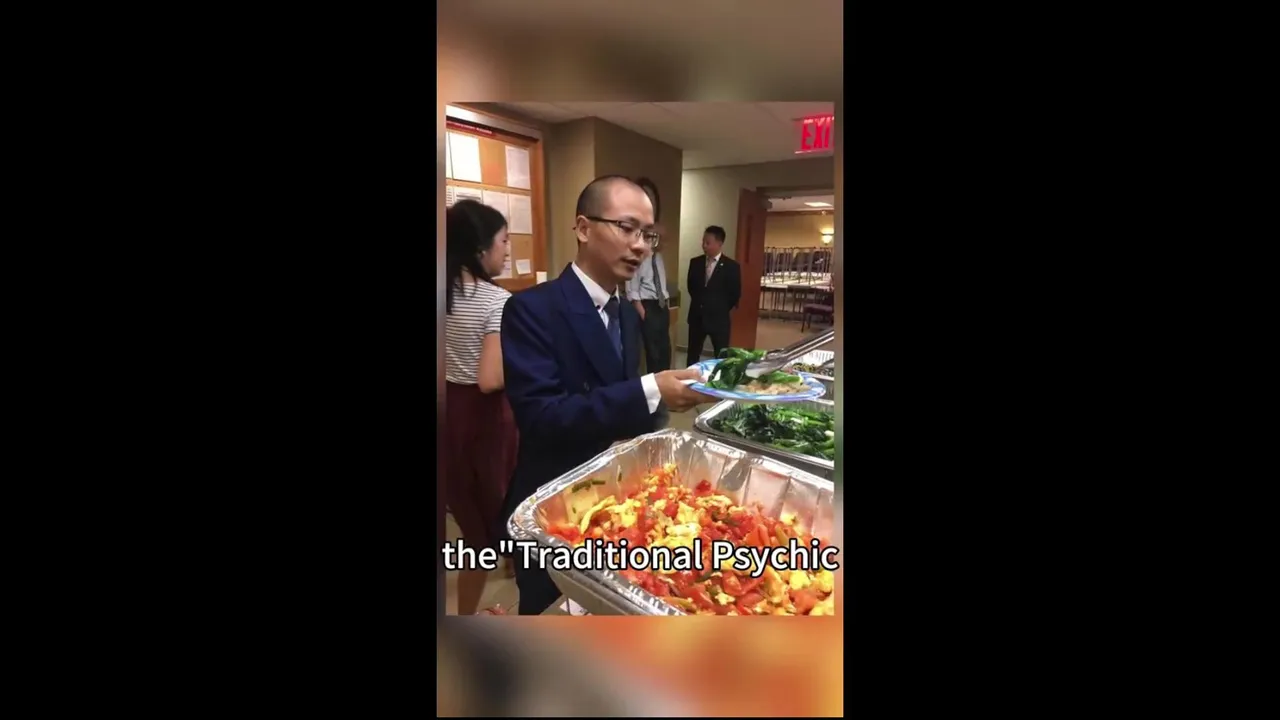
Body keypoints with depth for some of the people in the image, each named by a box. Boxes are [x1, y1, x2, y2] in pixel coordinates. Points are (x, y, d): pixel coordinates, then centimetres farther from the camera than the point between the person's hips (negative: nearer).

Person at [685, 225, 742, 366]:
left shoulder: (731, 266, -8)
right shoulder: (695, 262, 3)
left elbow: (735, 294, -4)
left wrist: (722, 309, 1)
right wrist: (700, 302, 10)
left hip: (719, 318, -3)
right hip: (697, 316, 3)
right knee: (693, 354, 12)